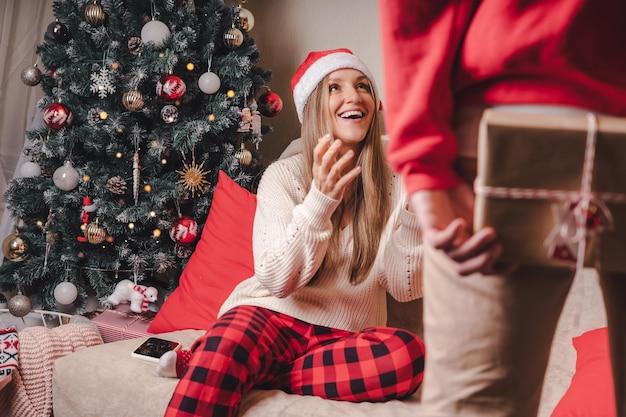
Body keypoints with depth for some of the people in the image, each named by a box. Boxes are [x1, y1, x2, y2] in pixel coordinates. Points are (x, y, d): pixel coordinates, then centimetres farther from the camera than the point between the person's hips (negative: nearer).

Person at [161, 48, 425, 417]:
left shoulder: (392, 185, 3)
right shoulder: (284, 175, 0)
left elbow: (406, 289, -3)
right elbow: (275, 280, -12)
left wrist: (414, 203, -14)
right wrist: (318, 202, -25)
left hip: (345, 336, 5)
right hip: (273, 315, -4)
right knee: (231, 342, -41)